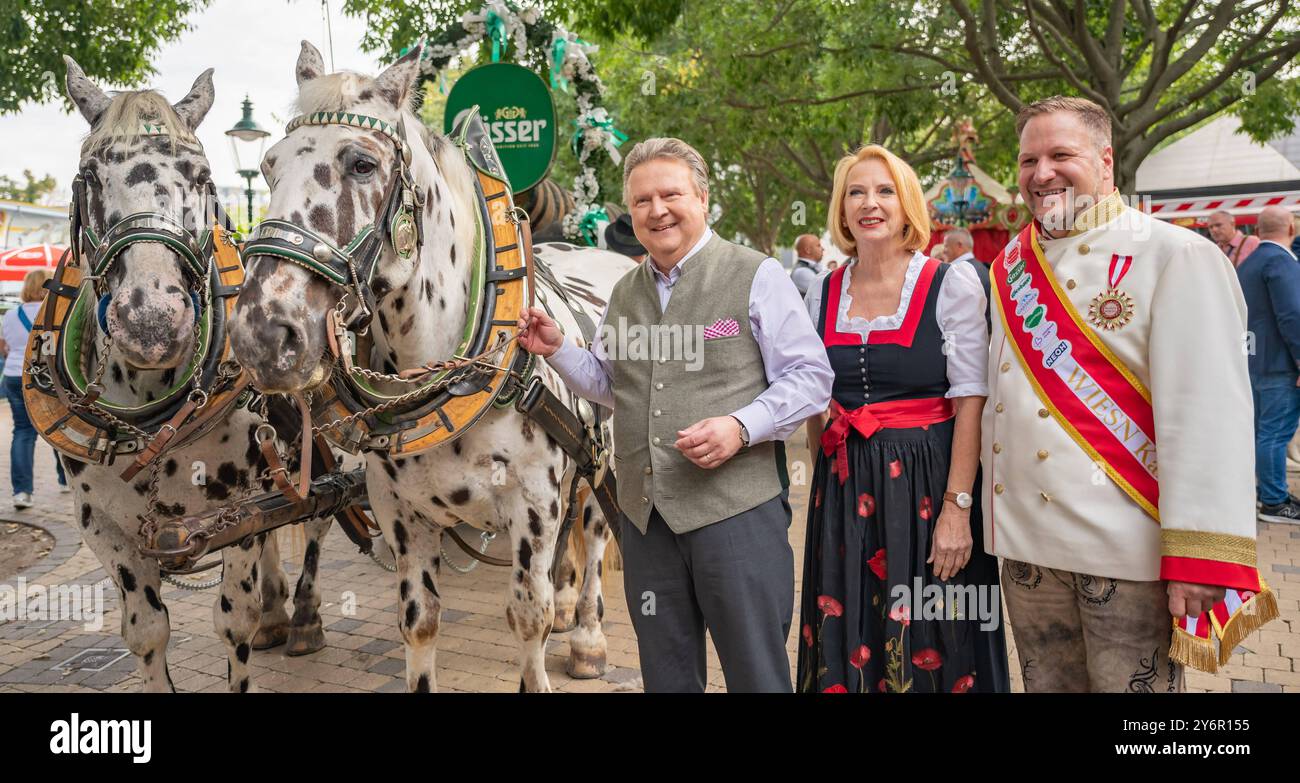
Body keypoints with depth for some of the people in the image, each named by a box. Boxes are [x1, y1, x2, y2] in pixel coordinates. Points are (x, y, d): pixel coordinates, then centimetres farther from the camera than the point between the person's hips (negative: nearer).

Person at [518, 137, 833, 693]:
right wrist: (557, 350, 9)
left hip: (736, 508, -5)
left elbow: (810, 377, -7)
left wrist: (741, 427, -21)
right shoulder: (625, 293, 14)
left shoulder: (757, 277, -4)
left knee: (756, 673, 6)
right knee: (665, 675, 17)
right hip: (645, 515, 6)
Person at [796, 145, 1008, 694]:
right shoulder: (823, 294, 7)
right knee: (848, 646, 10)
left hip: (927, 484, -3)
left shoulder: (951, 285, -4)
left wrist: (958, 508, -16)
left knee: (930, 647, 5)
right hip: (845, 491, 4)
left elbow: (970, 402, -9)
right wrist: (826, 485, 12)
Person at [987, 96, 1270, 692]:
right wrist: (992, 519, 13)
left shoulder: (1176, 257, -10)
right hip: (1025, 542, 6)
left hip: (1126, 553, -5)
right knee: (1046, 684, 18)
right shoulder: (1009, 267, 9)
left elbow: (1209, 415, -16)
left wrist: (1199, 558, -19)